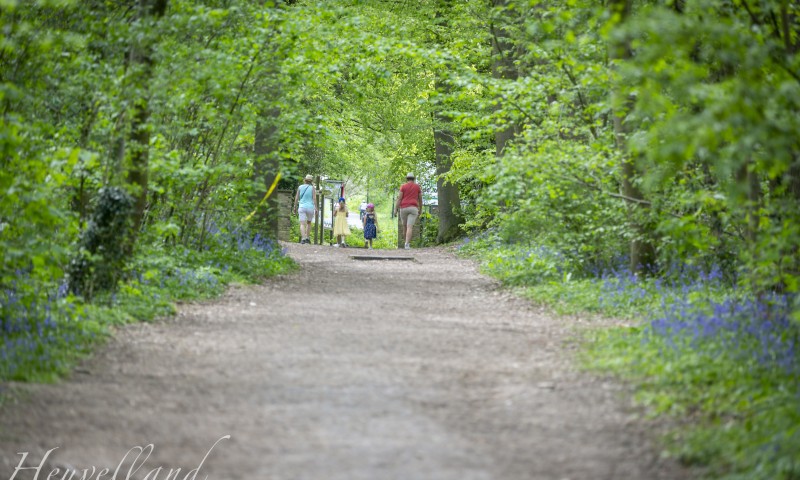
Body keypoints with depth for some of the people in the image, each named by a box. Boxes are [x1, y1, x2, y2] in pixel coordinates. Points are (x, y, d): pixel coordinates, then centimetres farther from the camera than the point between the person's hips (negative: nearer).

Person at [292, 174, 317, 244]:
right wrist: (316, 209, -7)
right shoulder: (312, 188, 0)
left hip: (302, 207, 0)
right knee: (309, 223, 21)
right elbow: (314, 198, -7)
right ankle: (307, 237, 12)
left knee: (302, 224, -6)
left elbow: (296, 198, 3)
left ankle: (303, 238, -24)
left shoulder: (300, 187, 4)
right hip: (310, 207, 0)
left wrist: (295, 208, 12)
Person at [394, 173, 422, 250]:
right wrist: (420, 210, 22)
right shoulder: (417, 187, 8)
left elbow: (399, 198, -4)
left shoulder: (403, 186, 2)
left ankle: (407, 242, 28)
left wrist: (396, 209, -4)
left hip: (404, 208, 0)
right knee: (410, 227, -9)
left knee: (405, 226, 19)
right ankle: (407, 244, -24)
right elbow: (420, 199, 12)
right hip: (413, 209, 0)